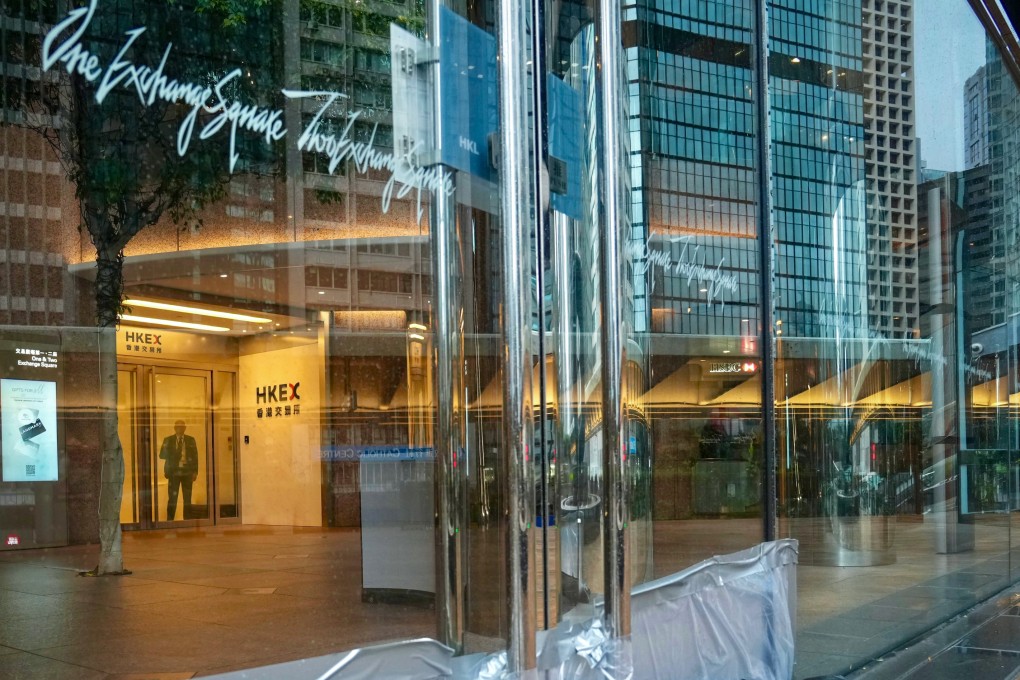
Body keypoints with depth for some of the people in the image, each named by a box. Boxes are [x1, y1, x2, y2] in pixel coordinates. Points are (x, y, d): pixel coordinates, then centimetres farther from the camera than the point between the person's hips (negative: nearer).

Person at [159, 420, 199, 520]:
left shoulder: (190, 440, 8)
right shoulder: (168, 440, 4)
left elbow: (195, 456, 8)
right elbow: (162, 455, -1)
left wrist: (195, 471, 2)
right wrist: (174, 455, -16)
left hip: (187, 472, 2)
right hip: (174, 472, -2)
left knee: (187, 499, 5)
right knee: (172, 498, -5)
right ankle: (170, 521, 0)